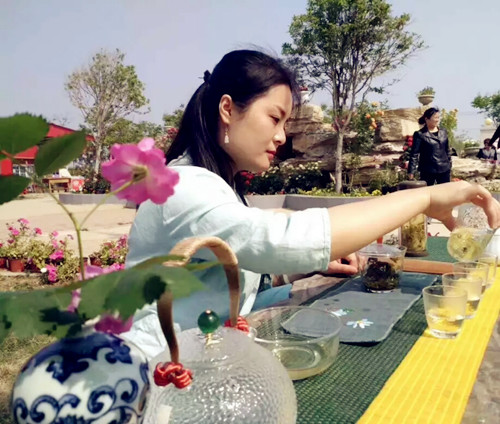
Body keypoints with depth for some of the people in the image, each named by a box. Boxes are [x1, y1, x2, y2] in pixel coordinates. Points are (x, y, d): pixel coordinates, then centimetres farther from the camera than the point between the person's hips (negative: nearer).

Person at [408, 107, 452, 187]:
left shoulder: (443, 132, 8)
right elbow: (414, 154, -9)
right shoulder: (420, 134, -7)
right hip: (428, 171, -5)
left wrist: (449, 166, 16)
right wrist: (411, 171, -15)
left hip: (444, 170, 5)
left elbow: (447, 150, 17)